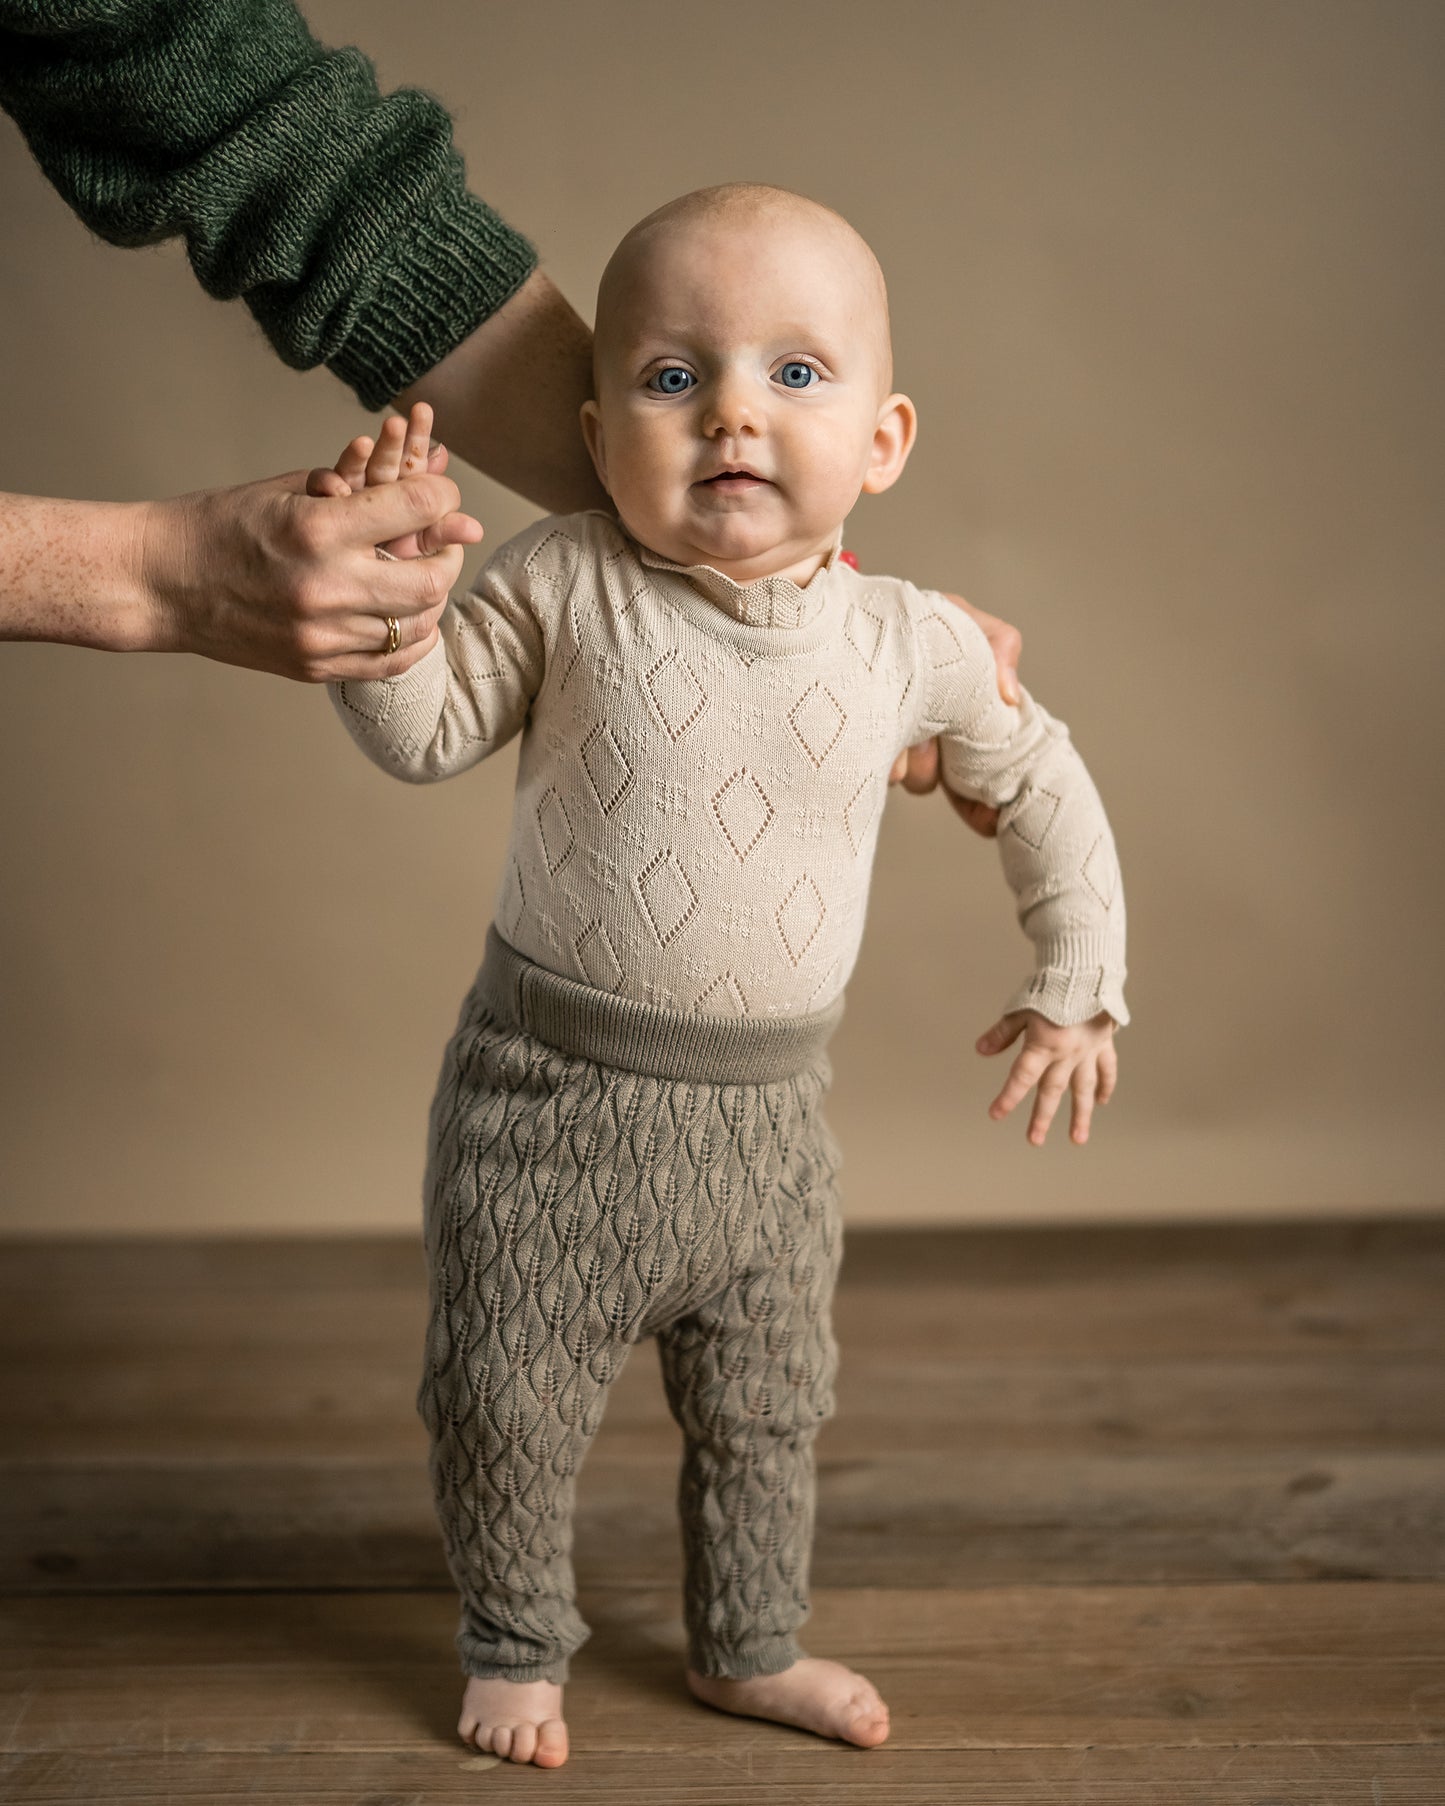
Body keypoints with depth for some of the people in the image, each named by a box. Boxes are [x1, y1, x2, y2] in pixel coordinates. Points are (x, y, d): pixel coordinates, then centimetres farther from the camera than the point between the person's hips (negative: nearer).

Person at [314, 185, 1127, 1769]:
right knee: (504, 1400, 10)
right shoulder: (565, 587, -13)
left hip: (765, 1114, 3)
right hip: (550, 1099, -2)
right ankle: (514, 1649, 36)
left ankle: (749, 1649, 43)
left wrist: (1076, 979, 8)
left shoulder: (913, 645, -6)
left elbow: (1039, 783, 11)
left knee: (765, 1410, 19)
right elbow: (424, 733, -6)